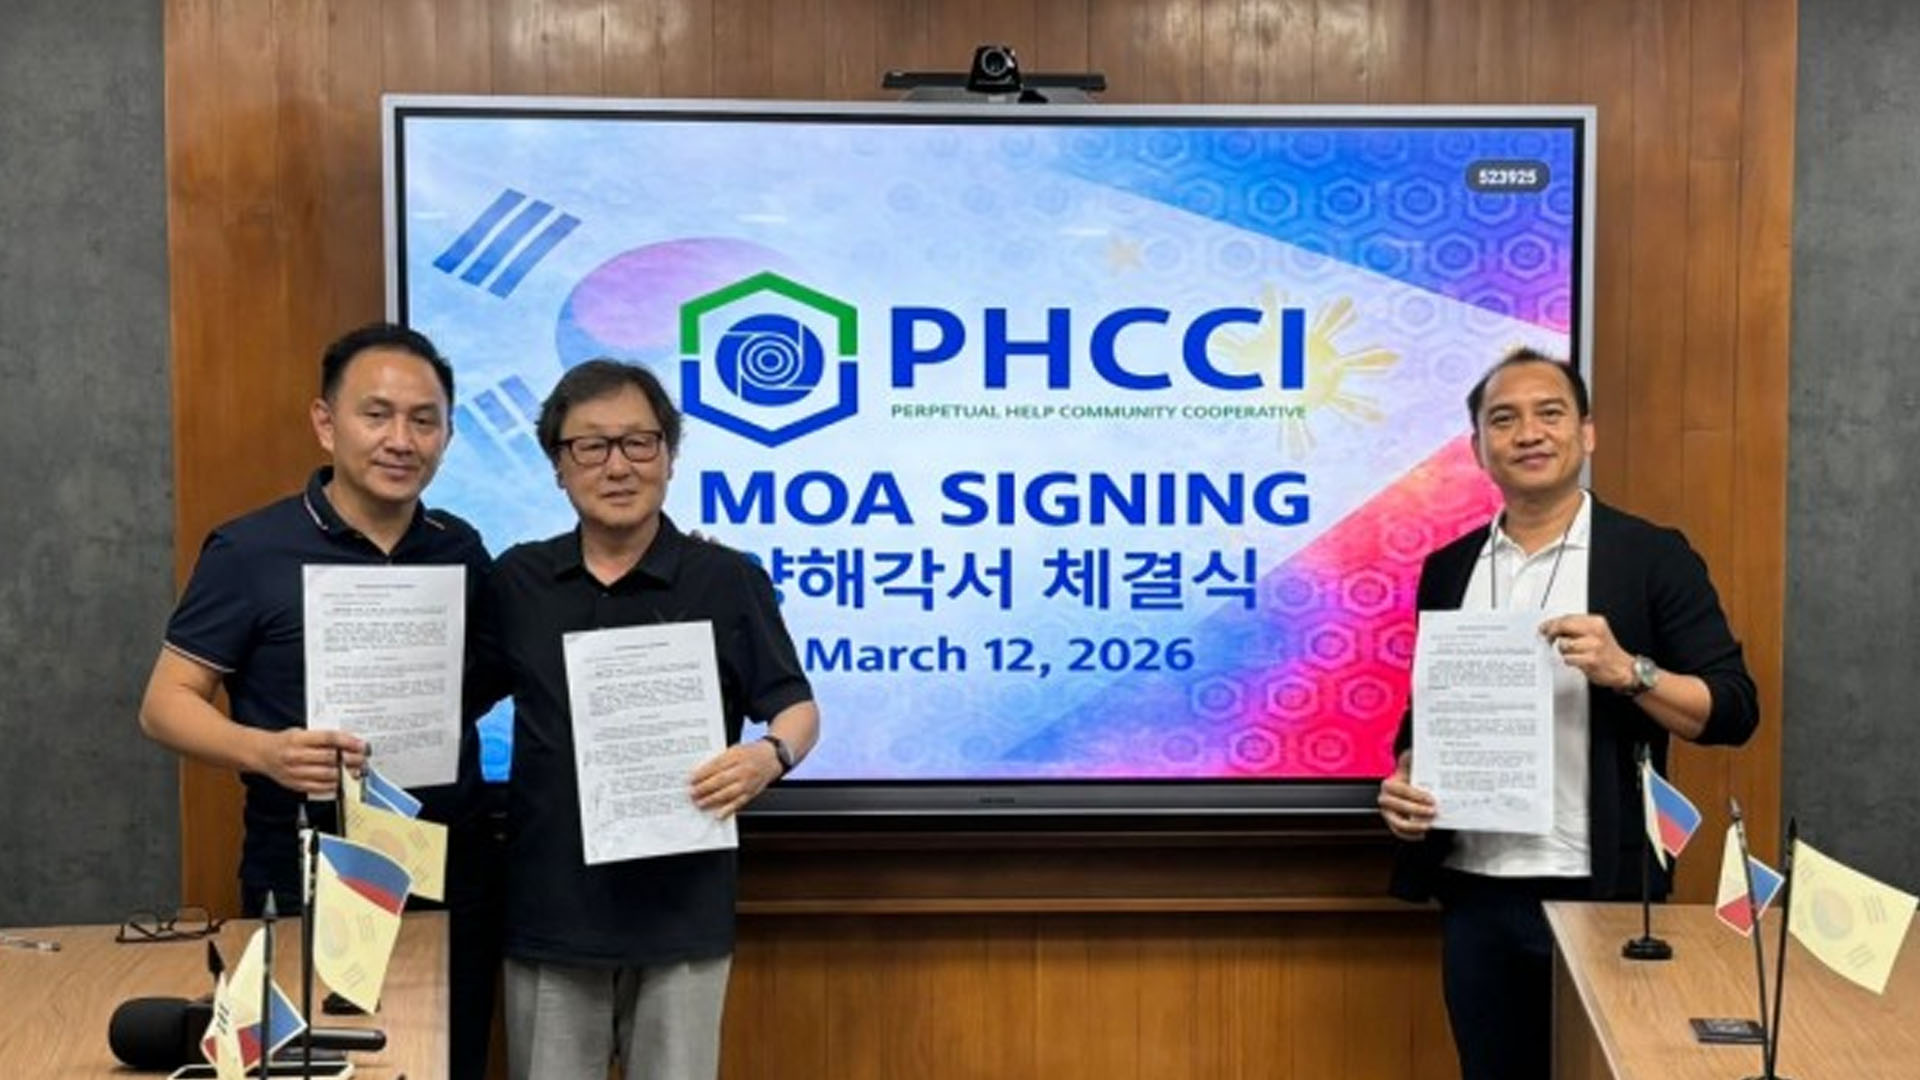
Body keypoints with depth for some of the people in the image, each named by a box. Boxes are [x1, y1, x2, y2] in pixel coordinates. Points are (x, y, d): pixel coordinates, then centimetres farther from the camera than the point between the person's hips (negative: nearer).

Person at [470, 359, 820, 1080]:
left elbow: (797, 707, -1)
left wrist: (770, 756, -22)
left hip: (682, 910, -2)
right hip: (548, 910, 2)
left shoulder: (729, 581, -4)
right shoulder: (516, 580, 5)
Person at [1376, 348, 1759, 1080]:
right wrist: (1405, 778, -2)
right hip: (1475, 893, 4)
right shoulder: (1449, 569, 10)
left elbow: (1733, 711, -6)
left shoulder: (1652, 558, -2)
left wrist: (1626, 671, -21)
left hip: (1599, 894, -4)